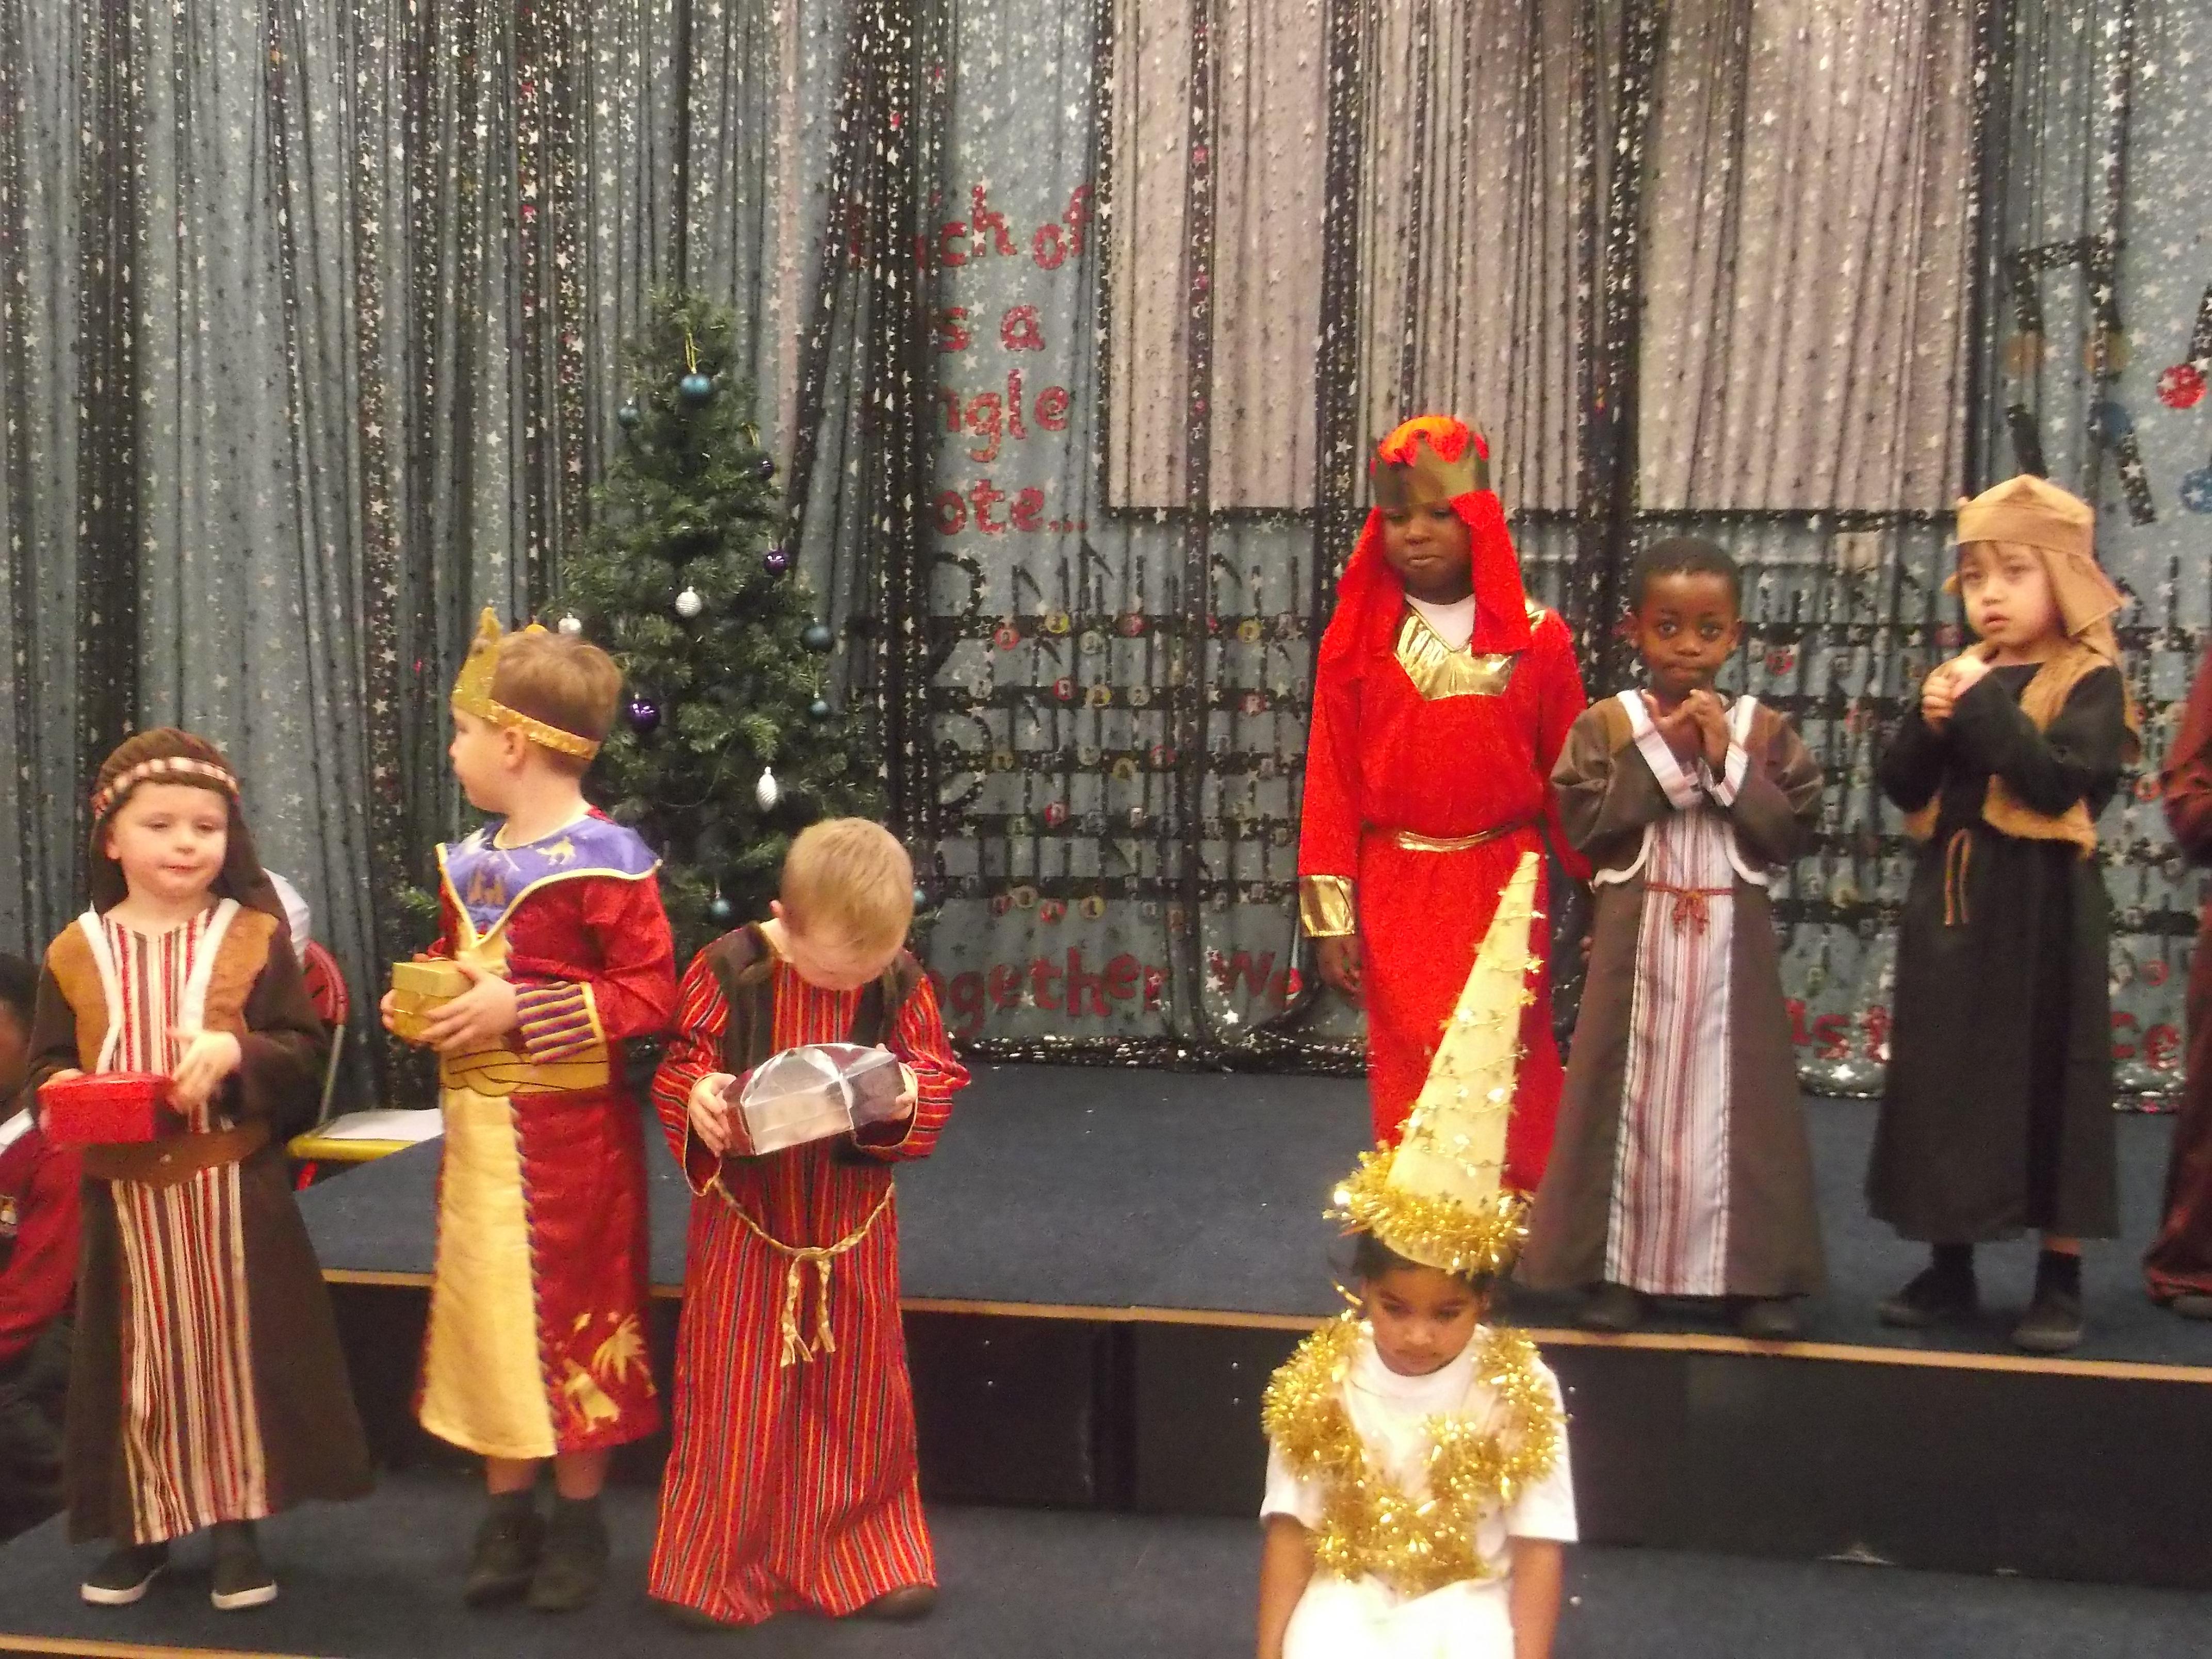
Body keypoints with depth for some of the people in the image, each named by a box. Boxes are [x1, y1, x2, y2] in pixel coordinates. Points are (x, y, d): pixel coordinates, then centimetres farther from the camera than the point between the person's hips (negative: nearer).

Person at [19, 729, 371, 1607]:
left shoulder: (255, 938, -1)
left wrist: (236, 1054, -22)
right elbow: (46, 1064, 6)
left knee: (238, 1351, 4)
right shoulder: (75, 952, 3)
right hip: (123, 1197, 1)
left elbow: (305, 1054, -4)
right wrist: (61, 1088, -16)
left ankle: (238, 1525, 17)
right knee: (137, 1361, 9)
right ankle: (142, 1525, 24)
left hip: (232, 1192, -1)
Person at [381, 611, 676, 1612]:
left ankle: (579, 1521, 19)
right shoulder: (468, 861, 7)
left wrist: (523, 1011, -23)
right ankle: (508, 1514, 24)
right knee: (485, 1313, 12)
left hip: (567, 1133, -7)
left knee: (573, 1317, 4)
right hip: (477, 1127, 7)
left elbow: (653, 993, -19)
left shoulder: (602, 861, -16)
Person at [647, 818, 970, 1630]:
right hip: (747, 1220, -2)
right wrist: (699, 1100, -31)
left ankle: (869, 1551, 28)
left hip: (852, 1224, 2)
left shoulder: (902, 982, -8)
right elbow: (679, 1069, -9)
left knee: (860, 1390, 13)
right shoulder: (727, 971, -14)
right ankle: (717, 1562, 21)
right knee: (734, 1391, 5)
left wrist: (909, 1091, -23)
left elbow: (941, 1071, -1)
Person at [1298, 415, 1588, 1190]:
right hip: (1396, 890, 0)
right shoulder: (1359, 638, -2)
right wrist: (1331, 916, -4)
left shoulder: (1537, 639, -2)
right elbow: (1331, 780, -1)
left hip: (1503, 885, 0)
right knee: (1412, 1075, 8)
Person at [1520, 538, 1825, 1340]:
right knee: (1631, 1091, 5)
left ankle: (1757, 1272, 13)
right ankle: (1617, 1266, 14)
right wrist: (1660, 751, -14)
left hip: (1732, 939, 1)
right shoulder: (1606, 725, -2)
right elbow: (1585, 825, -11)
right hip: (1637, 936, -1)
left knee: (1739, 1095, 4)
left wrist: (1730, 761, -13)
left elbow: (1793, 833, -3)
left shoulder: (1765, 730, 2)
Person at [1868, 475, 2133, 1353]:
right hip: (1950, 906, 6)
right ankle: (1950, 1268, 22)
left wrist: (1985, 708, -19)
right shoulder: (1959, 677, 11)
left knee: (2047, 1079, 1)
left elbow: (2060, 781, -20)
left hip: (2041, 911, -6)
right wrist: (1929, 723, -10)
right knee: (1945, 1077, 10)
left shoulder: (2088, 681, -7)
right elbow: (1904, 788, 7)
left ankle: (2060, 1279, 12)